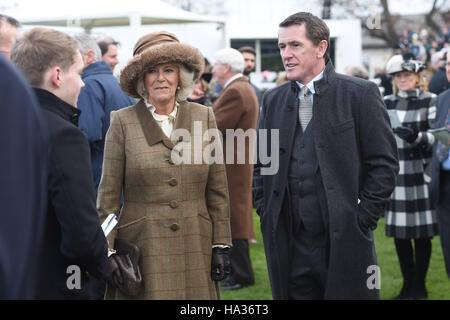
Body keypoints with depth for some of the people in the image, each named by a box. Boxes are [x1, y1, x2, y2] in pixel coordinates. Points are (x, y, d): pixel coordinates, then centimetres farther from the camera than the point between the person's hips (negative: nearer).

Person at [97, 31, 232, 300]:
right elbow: (108, 195, 1)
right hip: (143, 248, -2)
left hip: (196, 250, 2)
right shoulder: (123, 122, 0)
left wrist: (221, 245, 4)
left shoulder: (204, 117, 6)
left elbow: (217, 191, 8)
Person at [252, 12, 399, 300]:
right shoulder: (273, 99, 11)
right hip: (287, 241, 4)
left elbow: (384, 164, -4)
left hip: (344, 239, -4)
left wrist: (362, 219, -8)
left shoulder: (361, 93, -3)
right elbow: (261, 164, 18)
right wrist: (265, 212, 7)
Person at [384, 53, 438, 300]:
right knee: (399, 232, 6)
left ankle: (419, 286, 12)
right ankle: (407, 284, 17)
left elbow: (436, 137, -9)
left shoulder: (430, 101, -2)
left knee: (421, 232, 1)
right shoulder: (387, 102, 11)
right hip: (395, 175, 4)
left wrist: (416, 137, -26)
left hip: (420, 174, -4)